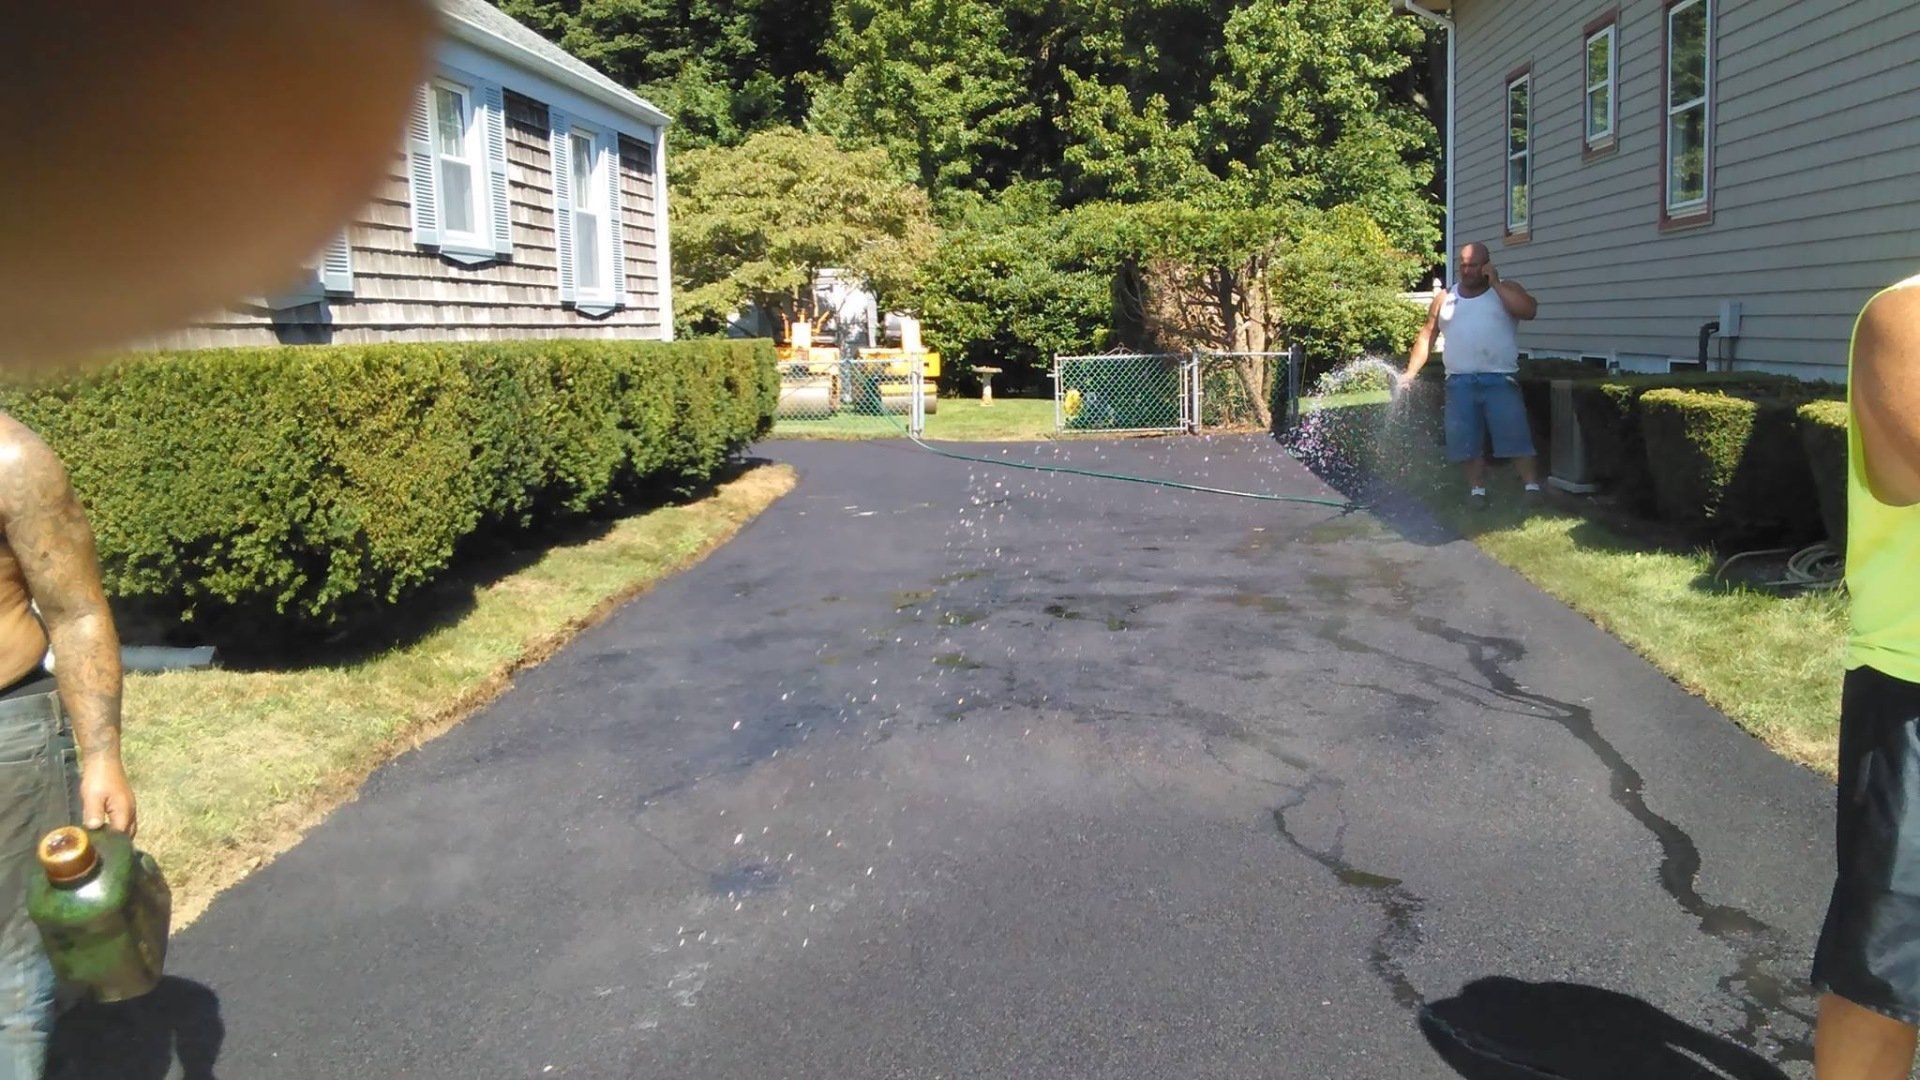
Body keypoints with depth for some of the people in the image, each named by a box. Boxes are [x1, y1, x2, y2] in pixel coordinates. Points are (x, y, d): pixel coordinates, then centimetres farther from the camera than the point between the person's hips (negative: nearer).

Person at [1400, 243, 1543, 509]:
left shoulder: (1506, 290, 8)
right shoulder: (1445, 298, 15)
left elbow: (1529, 310, -11)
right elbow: (1427, 336, 15)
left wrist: (1495, 283, -8)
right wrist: (1411, 372, 7)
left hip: (1500, 380, -3)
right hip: (1460, 382, 3)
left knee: (1515, 436, -9)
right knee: (1468, 441, 4)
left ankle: (1532, 487, -5)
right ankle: (1477, 490, 13)